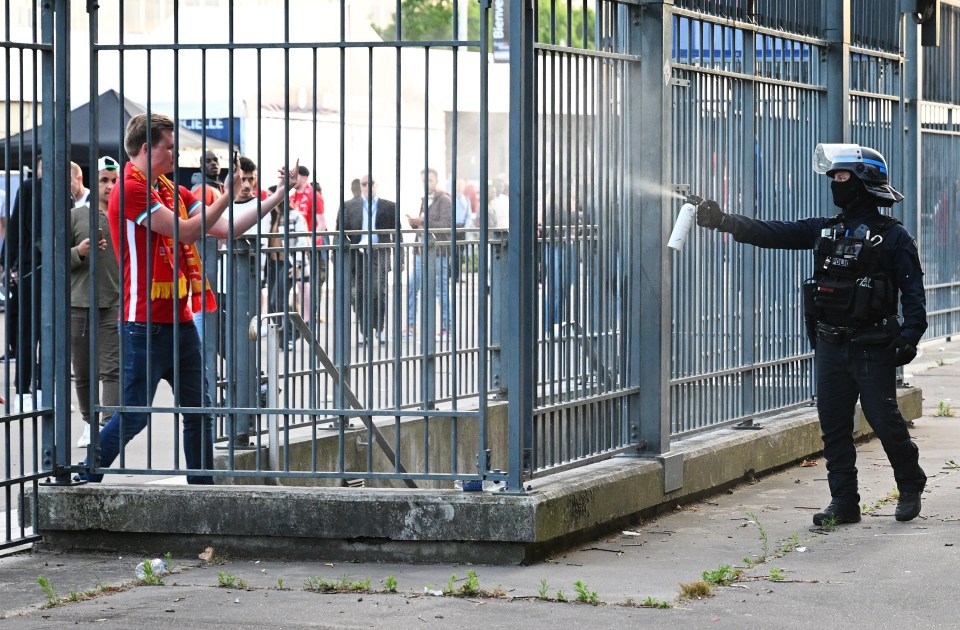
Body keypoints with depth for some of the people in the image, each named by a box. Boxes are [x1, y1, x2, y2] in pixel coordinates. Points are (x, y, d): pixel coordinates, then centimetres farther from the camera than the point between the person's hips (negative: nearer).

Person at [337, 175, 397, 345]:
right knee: (360, 294, 1)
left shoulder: (389, 207, 9)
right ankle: (364, 331, 9)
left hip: (379, 253, -1)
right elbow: (340, 231, 10)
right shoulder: (349, 207, 10)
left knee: (378, 291, -12)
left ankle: (379, 328, 2)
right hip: (357, 254, 1)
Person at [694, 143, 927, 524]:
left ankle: (911, 489, 19)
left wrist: (909, 335, -19)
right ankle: (844, 503, 10)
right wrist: (725, 221, -7)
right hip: (830, 346, 6)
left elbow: (913, 290, -7)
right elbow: (774, 234, 4)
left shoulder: (892, 237, -4)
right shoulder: (825, 231, 11)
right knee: (834, 426, 4)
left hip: (873, 348, -6)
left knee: (885, 421, -2)